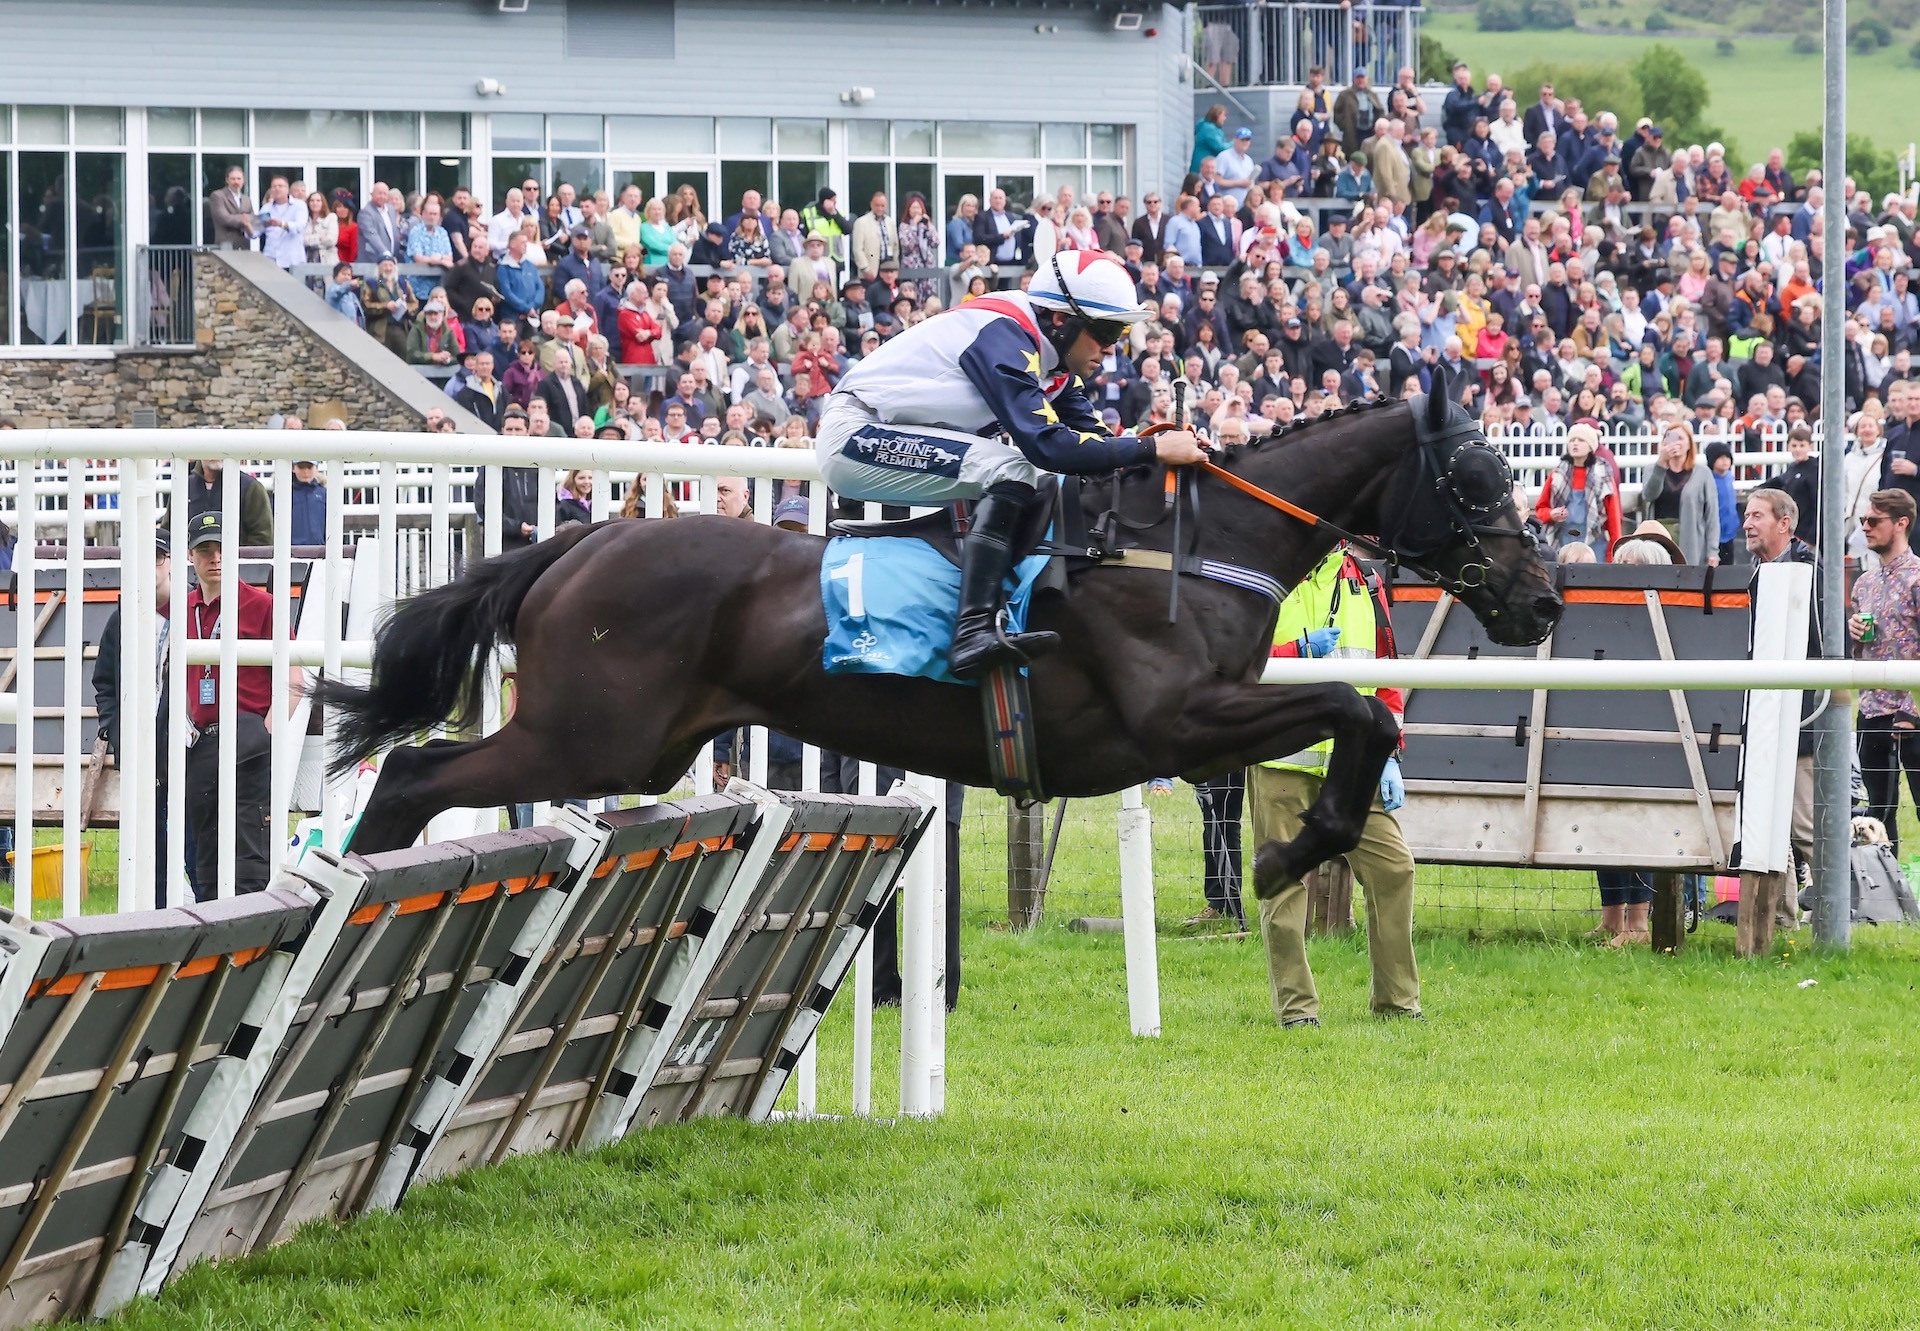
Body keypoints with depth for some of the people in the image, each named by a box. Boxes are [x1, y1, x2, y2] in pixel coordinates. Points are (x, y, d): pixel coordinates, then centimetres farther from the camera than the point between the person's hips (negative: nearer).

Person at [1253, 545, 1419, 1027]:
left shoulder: (1361, 581, 13)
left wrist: (1386, 753, 9)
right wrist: (1300, 651, -19)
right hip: (1281, 759, -4)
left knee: (1393, 866, -2)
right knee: (1284, 881, -3)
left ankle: (1397, 999, 7)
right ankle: (1295, 1005, 5)